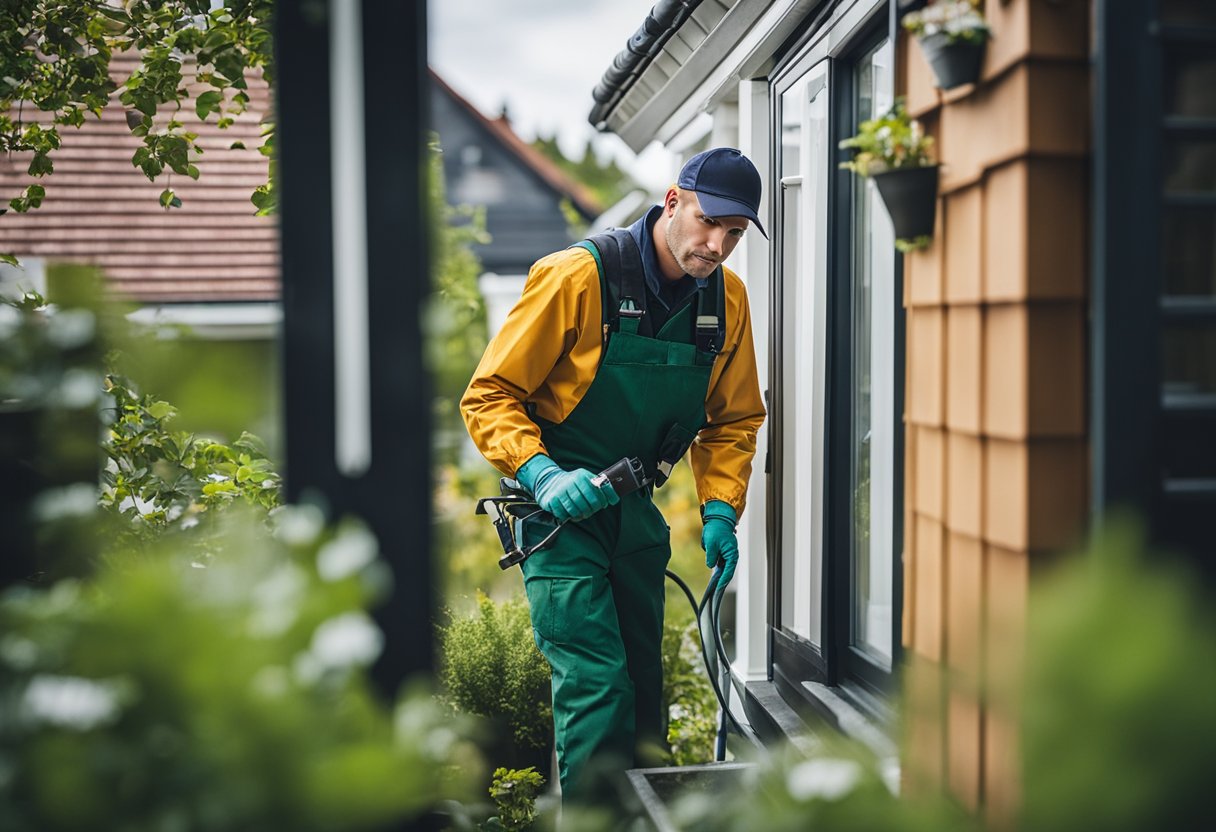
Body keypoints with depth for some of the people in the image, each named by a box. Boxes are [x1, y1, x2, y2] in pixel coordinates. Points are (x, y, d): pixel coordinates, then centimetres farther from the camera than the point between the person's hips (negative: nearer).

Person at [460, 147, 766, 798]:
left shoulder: (726, 298, -1)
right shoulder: (579, 276, -19)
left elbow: (733, 420, 12)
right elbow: (488, 395, -15)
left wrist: (719, 509, -2)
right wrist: (542, 474, -28)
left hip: (635, 512, 6)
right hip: (560, 508, -6)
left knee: (641, 683, 14)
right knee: (596, 682, -13)